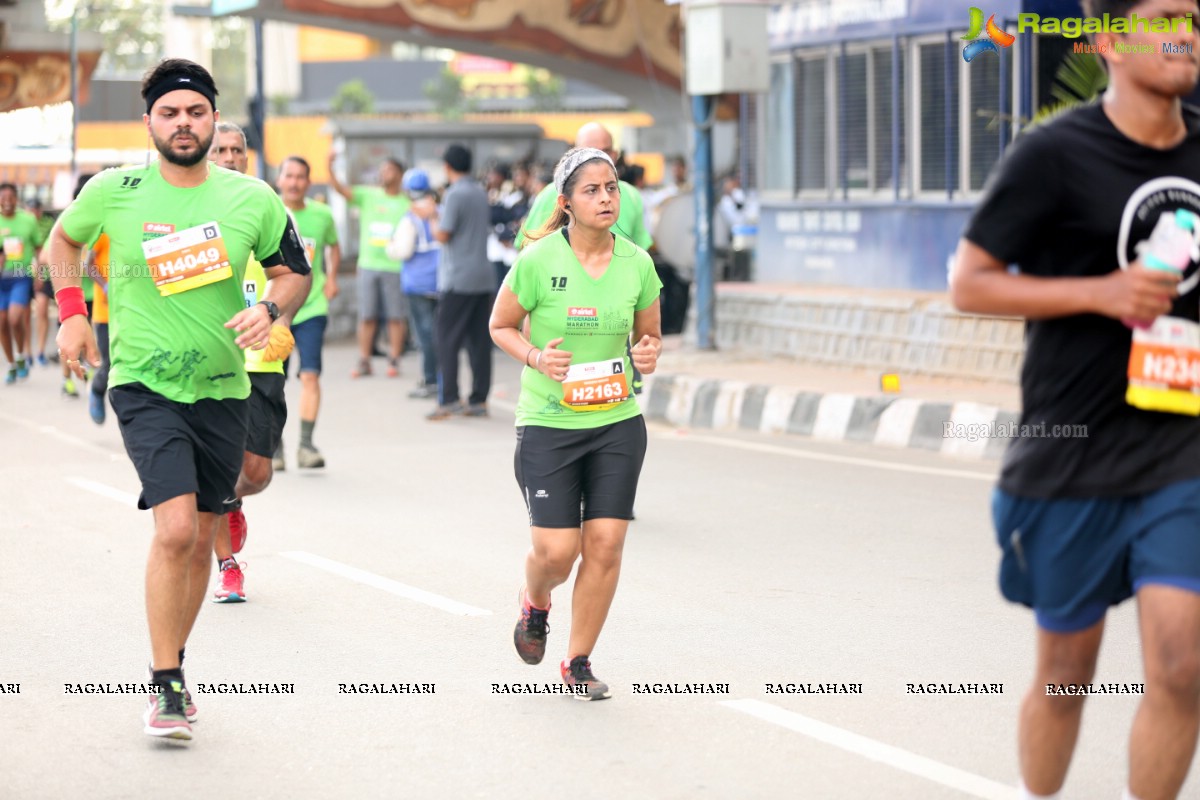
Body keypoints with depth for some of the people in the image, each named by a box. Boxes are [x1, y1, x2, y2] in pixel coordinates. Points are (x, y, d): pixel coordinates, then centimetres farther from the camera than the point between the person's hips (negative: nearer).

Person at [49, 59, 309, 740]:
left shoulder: (252, 199, -2)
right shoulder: (113, 192, -5)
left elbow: (294, 270, 11)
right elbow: (63, 239, 14)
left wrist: (268, 308, -9)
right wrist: (72, 313, 3)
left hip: (222, 389, 3)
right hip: (145, 385, -3)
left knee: (201, 541, 10)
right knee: (175, 528, -19)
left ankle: (174, 664, 30)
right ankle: (166, 684, -7)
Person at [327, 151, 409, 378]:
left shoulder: (407, 204, 4)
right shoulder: (368, 195, 7)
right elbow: (341, 189, -4)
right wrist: (330, 168, -19)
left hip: (395, 267, -2)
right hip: (368, 264, 2)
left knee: (396, 317, 1)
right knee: (366, 316, 4)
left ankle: (394, 360, 10)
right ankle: (364, 362, 9)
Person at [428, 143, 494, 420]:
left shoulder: (455, 195, -12)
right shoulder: (481, 193, 13)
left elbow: (443, 235, -14)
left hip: (458, 278, -7)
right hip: (484, 277, 7)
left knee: (448, 340, -3)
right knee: (479, 340, 7)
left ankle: (449, 399, -9)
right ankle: (479, 400, 7)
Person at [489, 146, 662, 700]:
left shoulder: (637, 263, -1)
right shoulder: (538, 260, -11)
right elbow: (501, 326, 3)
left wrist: (649, 352, -9)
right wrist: (536, 357, -16)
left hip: (618, 422, 3)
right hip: (548, 424, -3)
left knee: (605, 545, -3)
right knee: (556, 550, -7)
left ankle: (578, 662, 16)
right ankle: (535, 604, 32)